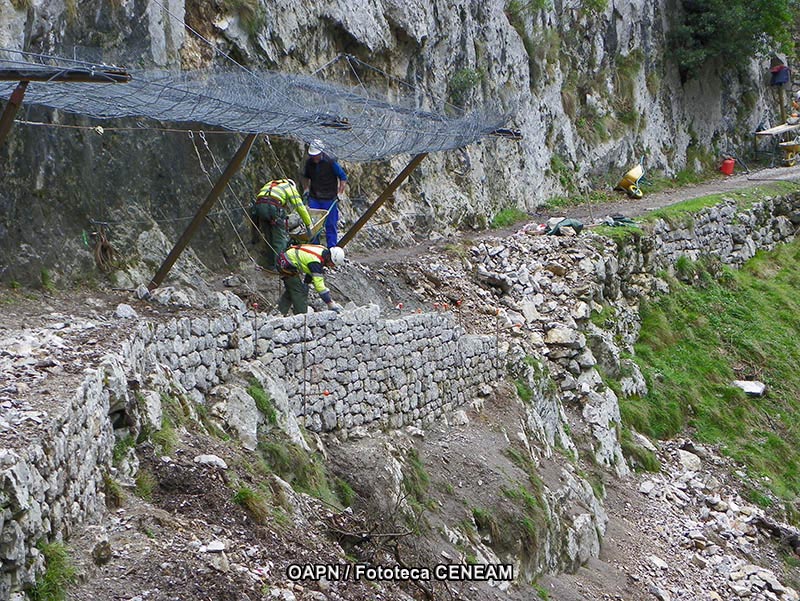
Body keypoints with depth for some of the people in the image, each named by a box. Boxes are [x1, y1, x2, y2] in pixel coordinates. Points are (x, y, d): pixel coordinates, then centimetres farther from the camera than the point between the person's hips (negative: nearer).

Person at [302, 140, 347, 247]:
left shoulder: (330, 161, -13)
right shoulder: (309, 162, 0)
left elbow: (343, 177, -6)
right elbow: (306, 177, 20)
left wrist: (339, 193, -10)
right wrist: (306, 190, 15)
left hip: (329, 199, -4)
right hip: (314, 198, 4)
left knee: (331, 225, 2)